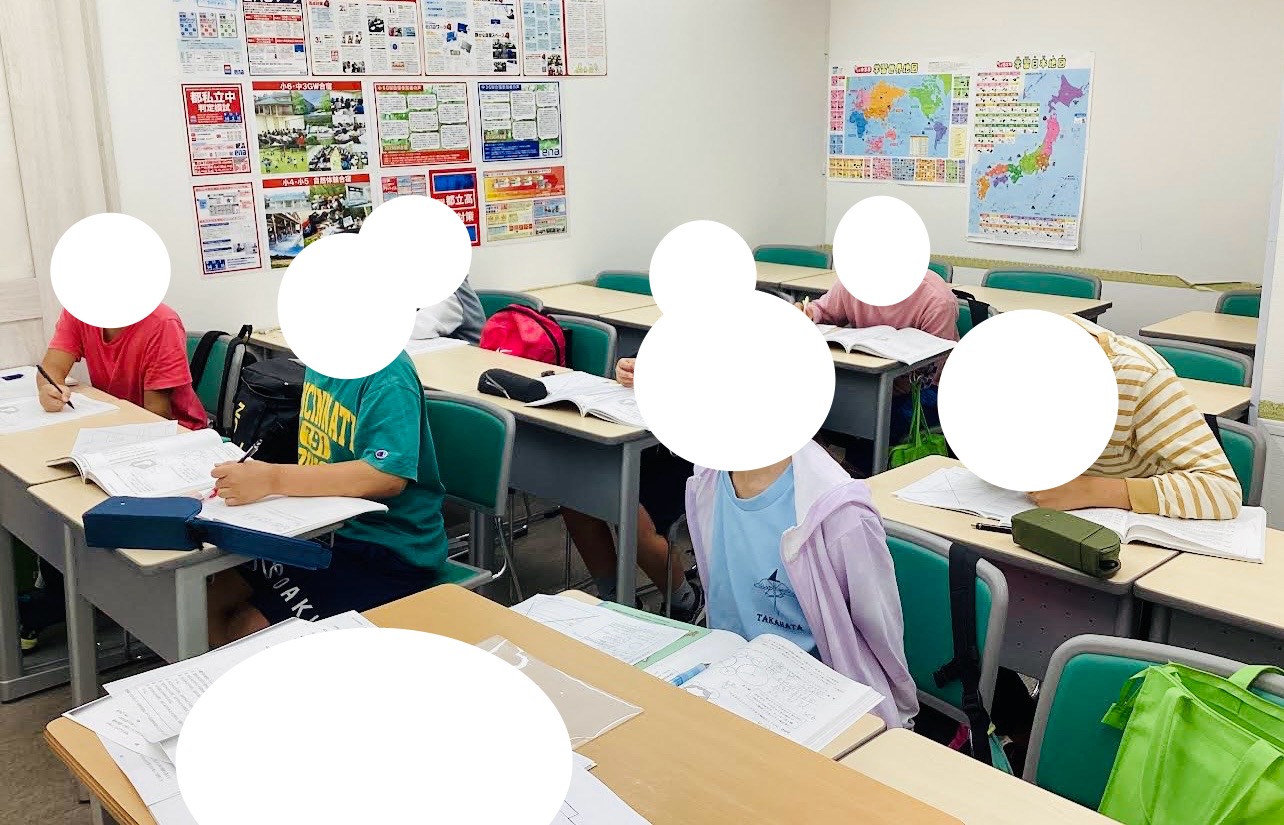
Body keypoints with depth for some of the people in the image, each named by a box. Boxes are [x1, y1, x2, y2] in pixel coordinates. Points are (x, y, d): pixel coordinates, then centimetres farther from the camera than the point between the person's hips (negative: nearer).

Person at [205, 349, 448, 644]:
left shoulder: (387, 372, -21)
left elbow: (388, 477, -31)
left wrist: (273, 479, -33)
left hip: (391, 552, -8)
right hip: (324, 528, 8)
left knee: (249, 631, -13)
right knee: (213, 601, 3)